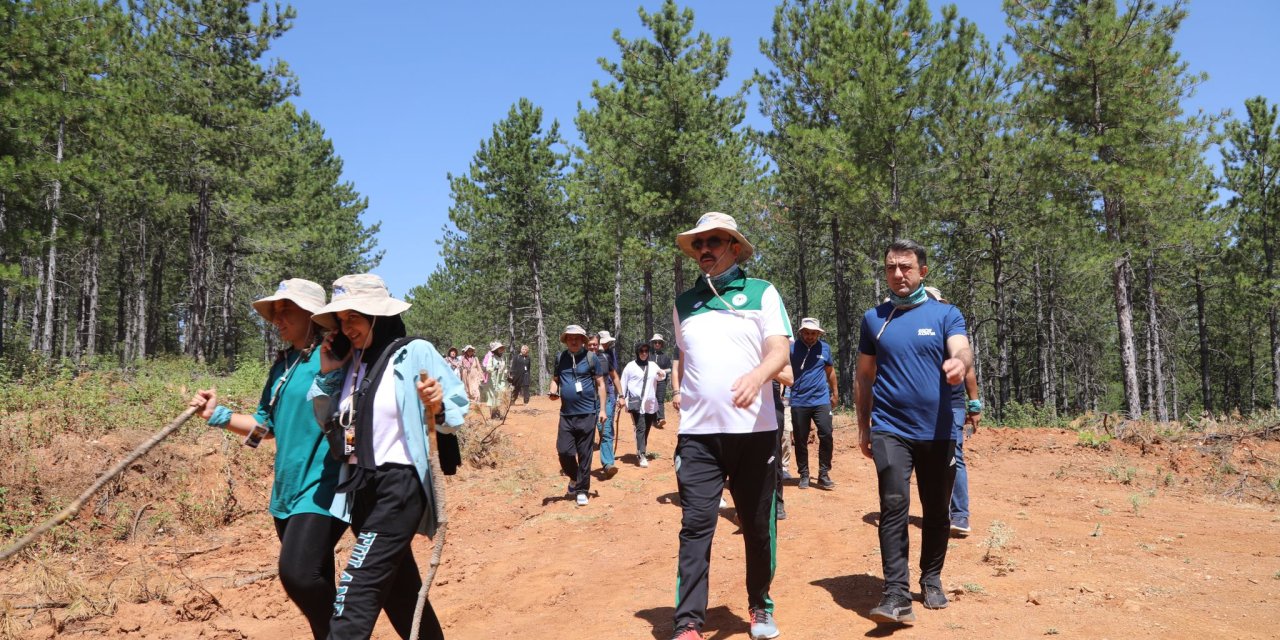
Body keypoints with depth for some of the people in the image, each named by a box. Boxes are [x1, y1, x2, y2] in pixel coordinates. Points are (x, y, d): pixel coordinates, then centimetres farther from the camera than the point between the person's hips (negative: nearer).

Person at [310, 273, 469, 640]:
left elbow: (458, 412, -11)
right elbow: (325, 422, 11)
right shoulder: (349, 360, 6)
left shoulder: (416, 354, -12)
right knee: (399, 589, 21)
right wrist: (327, 375, 0)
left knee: (355, 595, -11)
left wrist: (438, 406, -32)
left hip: (399, 486, -8)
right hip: (360, 485, 8)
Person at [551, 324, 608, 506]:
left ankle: (581, 490, 15)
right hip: (566, 414, 3)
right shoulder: (560, 358, 7)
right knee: (564, 451, -1)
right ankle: (574, 477, 28)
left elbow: (600, 384, 1)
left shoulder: (591, 358, -2)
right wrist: (553, 391, -5)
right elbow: (555, 379, 18)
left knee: (584, 453, 3)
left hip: (587, 413, -3)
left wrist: (602, 409, -4)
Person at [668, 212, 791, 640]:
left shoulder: (763, 293, 3)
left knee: (758, 525, 8)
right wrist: (677, 392, 8)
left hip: (754, 430, -1)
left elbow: (779, 352, -8)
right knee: (696, 526, -4)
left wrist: (756, 376, -28)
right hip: (697, 433, 2)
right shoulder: (684, 303, 14)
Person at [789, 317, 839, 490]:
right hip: (799, 402, -1)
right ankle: (804, 475, 18)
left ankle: (823, 475, 2)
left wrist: (835, 393, 22)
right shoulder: (793, 348, -3)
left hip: (821, 400, 1)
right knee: (800, 440, 6)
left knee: (826, 436, -9)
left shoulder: (824, 348, 3)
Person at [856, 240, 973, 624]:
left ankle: (931, 579, 30)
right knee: (894, 506, -12)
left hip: (938, 431, 1)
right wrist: (863, 427, 10)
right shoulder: (874, 318, 6)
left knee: (936, 511, 11)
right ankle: (897, 595, -11)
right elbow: (865, 376, 12)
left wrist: (959, 363, -41)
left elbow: (963, 350, -17)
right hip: (890, 429, 0)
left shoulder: (946, 314, 2)